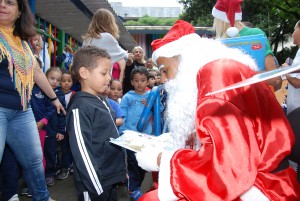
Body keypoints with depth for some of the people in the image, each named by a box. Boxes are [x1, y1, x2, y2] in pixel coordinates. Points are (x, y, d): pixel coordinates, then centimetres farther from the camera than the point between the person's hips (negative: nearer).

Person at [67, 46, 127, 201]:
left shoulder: (100, 101, 8)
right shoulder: (80, 107, -19)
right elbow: (82, 152, -21)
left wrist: (121, 169, 18)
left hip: (112, 178, 8)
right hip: (96, 184, -8)